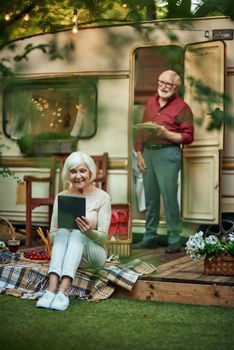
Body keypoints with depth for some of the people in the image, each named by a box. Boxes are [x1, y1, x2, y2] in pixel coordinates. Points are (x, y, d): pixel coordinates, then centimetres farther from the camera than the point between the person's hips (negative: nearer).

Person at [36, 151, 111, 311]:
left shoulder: (102, 197, -4)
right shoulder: (61, 197, 4)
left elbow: (103, 236, -8)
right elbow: (52, 233, 5)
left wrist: (89, 231, -30)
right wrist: (64, 232, -18)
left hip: (94, 253, -2)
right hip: (67, 254, 2)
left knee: (78, 233, -32)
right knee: (63, 232, -30)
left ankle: (63, 290, -49)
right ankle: (52, 288, -49)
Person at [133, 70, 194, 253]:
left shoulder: (182, 107, -3)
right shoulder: (151, 102, 15)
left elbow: (188, 137, -7)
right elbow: (141, 130, 15)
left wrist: (166, 134, -18)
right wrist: (139, 154, 6)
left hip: (167, 154, -6)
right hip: (148, 153, 6)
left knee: (169, 198, -6)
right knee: (150, 198, 11)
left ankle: (174, 240, 0)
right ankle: (150, 237, 19)